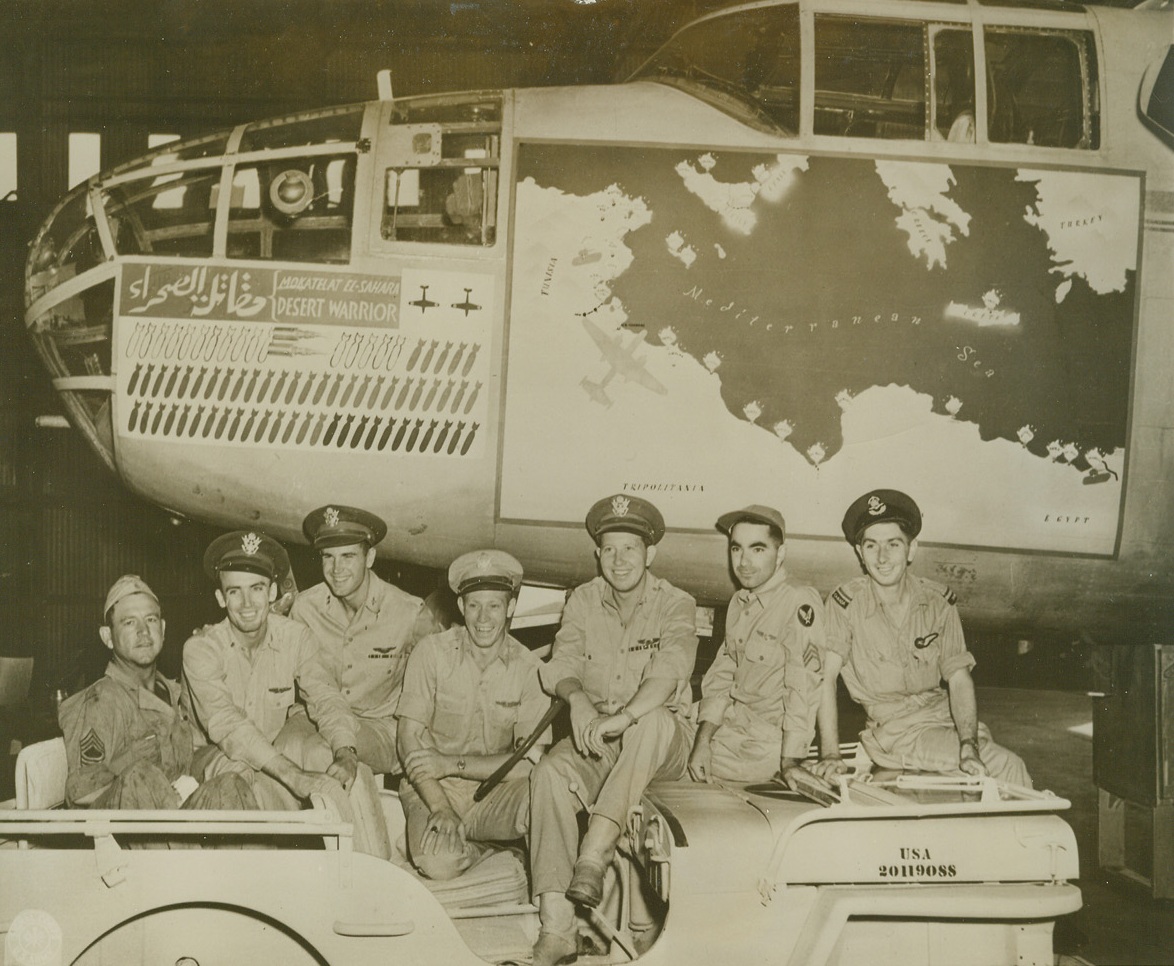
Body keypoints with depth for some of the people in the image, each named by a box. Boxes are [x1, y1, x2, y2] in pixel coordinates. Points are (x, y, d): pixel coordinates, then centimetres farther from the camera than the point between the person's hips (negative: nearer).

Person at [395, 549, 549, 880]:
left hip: (493, 794, 0)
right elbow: (411, 741, -8)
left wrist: (453, 764, -17)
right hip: (431, 790, 0)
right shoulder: (432, 652, -3)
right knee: (440, 861, -31)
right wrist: (439, 809, -21)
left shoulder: (529, 669, -1)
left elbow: (530, 761, -9)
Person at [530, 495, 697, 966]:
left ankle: (592, 857, -37)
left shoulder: (675, 604, -2)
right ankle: (555, 928, -33)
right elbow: (563, 663, -3)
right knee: (549, 773, -28)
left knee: (652, 720, -37)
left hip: (663, 744, -2)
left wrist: (622, 718, -38)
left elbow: (670, 672, -20)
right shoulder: (582, 601, 9)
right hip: (595, 738, 2)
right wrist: (578, 700, -28)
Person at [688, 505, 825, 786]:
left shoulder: (800, 603, -18)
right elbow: (721, 674, 7)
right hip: (732, 720, 7)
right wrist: (702, 741, -6)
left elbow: (803, 689, -21)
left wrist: (790, 761, -23)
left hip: (768, 741, -7)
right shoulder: (740, 602, 9)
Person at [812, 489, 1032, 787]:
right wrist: (830, 755, -28)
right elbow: (825, 676, -17)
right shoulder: (847, 602, -10)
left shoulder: (939, 601, 1)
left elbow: (959, 679, -4)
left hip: (944, 715, 4)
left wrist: (969, 746, -20)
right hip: (893, 728, -4)